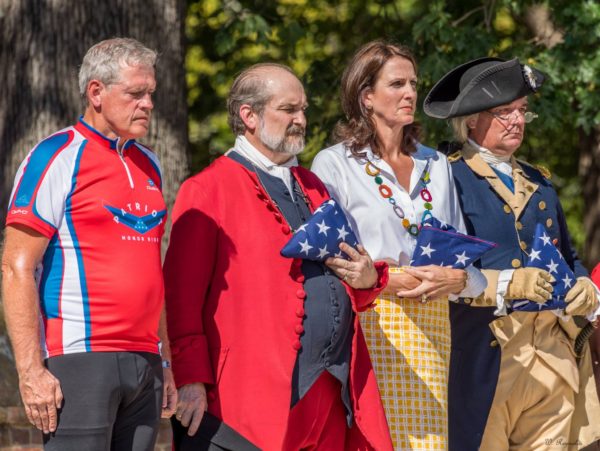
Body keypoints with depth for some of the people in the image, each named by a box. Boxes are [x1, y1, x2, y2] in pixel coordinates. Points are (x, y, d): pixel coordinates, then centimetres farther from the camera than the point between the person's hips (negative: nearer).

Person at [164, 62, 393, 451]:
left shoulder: (312, 187, 22)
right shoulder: (209, 190, -1)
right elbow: (183, 294, -9)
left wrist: (369, 278, 5)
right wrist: (191, 380, -16)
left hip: (333, 390, 7)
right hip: (259, 393, -7)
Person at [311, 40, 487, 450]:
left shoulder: (435, 166, 19)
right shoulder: (334, 164, 3)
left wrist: (457, 278, -6)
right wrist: (385, 278, -16)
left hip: (430, 333, 4)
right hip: (368, 328, -4)